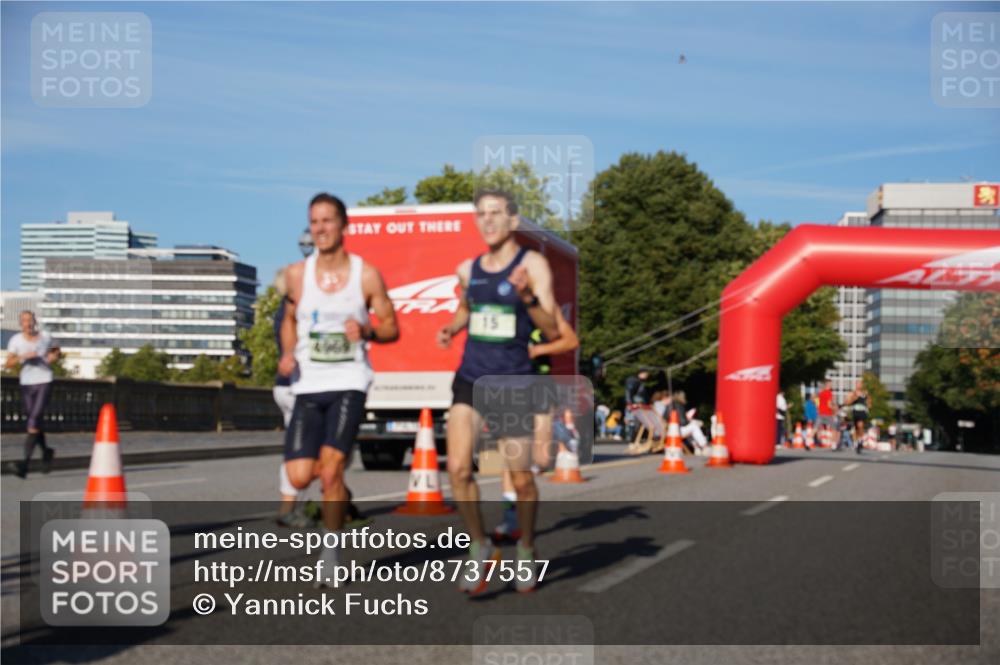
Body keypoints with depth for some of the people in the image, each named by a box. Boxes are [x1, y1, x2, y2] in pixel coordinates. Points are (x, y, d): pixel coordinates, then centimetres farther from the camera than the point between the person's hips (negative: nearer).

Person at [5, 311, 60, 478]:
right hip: (26, 384, 2)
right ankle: (46, 451, 36)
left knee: (35, 420, -14)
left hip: (44, 382, -2)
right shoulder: (16, 340, 0)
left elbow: (56, 351, 20)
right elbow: (8, 364, -4)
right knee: (33, 420, 10)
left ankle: (25, 462, -20)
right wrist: (23, 356, -21)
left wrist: (54, 356, -3)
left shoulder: (45, 337, 2)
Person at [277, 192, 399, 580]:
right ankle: (339, 491, 30)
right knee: (299, 478, -7)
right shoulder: (296, 275, 5)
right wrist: (287, 354, 2)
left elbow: (392, 329, 6)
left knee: (330, 469, -15)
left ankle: (330, 550, 4)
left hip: (349, 382, -3)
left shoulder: (366, 275, -1)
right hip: (308, 386, 3)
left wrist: (367, 331, -16)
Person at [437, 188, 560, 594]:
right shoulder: (467, 269, 7)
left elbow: (552, 332, -13)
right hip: (470, 379, 3)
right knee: (458, 468, -14)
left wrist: (527, 297, -29)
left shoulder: (532, 265, -7)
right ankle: (480, 549, 7)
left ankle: (527, 551, 31)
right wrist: (451, 329, 10)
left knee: (520, 479, 5)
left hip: (513, 384, -3)